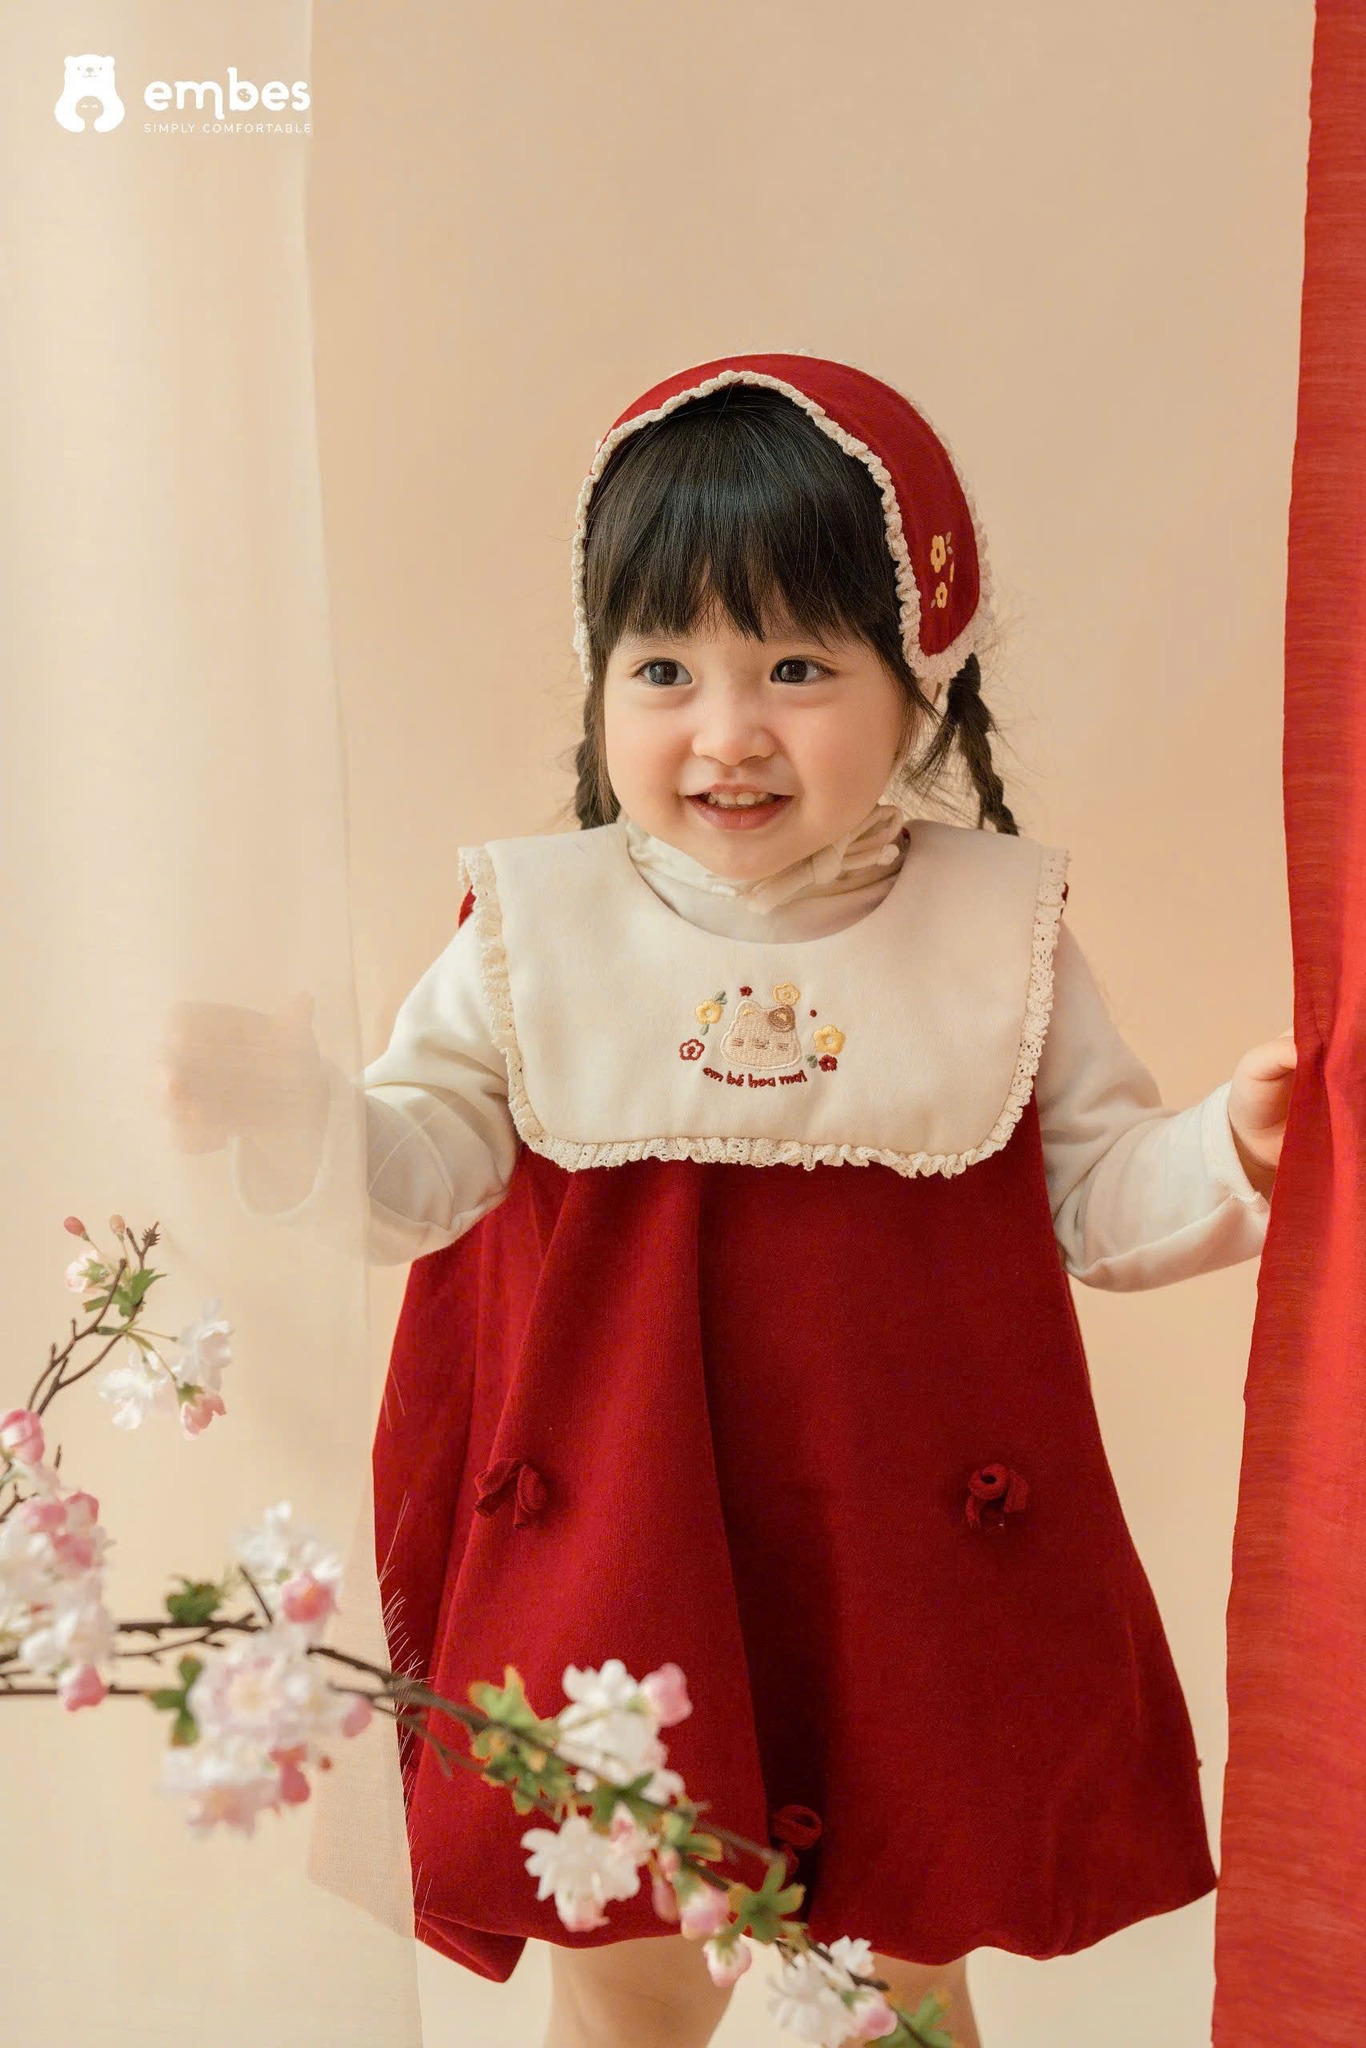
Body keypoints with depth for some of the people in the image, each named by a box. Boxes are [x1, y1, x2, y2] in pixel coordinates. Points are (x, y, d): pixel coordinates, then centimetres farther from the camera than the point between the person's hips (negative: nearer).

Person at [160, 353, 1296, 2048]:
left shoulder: (996, 931, -5)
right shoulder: (537, 929, -6)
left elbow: (1098, 1193, 0)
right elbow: (425, 1162, -5)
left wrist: (1233, 1151, -18)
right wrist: (297, 1115, -24)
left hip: (911, 1557, 1)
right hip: (611, 1542, 0)